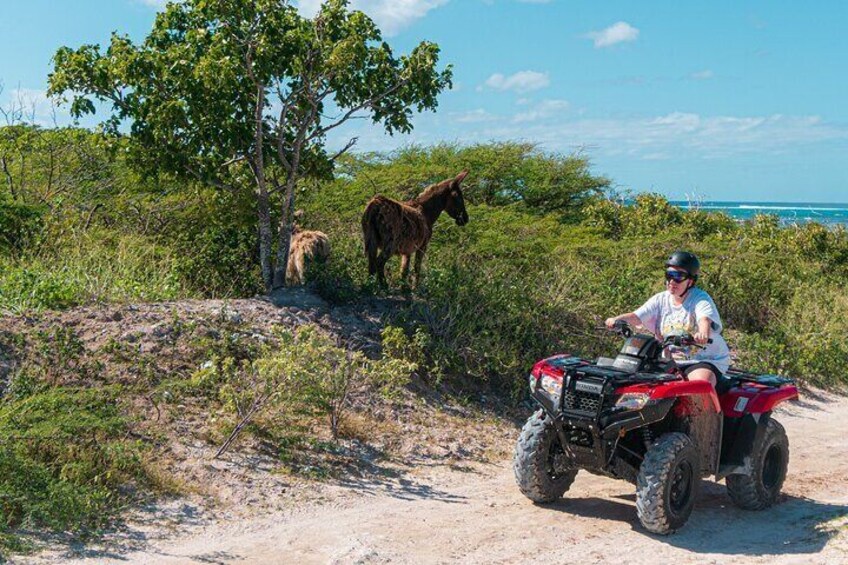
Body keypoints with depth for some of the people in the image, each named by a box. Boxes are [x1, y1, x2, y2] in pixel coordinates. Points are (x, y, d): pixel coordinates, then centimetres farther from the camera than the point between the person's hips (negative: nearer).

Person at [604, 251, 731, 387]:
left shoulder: (701, 299, -6)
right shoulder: (660, 300, 7)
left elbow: (705, 319, -27)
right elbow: (636, 316, -4)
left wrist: (703, 333, -51)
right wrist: (617, 319, -26)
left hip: (705, 361, -4)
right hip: (670, 362, 5)